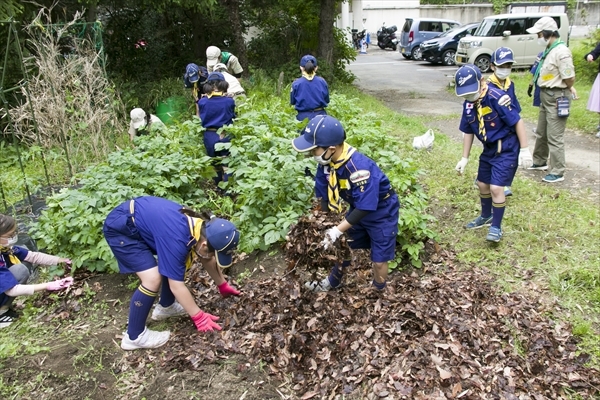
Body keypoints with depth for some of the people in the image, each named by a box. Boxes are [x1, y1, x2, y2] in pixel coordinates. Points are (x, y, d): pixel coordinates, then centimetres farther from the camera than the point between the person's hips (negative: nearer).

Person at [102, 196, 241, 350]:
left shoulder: (201, 227, -8)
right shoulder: (177, 240, -33)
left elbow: (208, 260, 12)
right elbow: (176, 285, -23)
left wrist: (223, 285, 20)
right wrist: (198, 316, -14)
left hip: (140, 220, 9)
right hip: (120, 228, -9)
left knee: (173, 266, 10)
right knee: (153, 278, -15)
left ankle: (165, 307, 31)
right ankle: (134, 337, 0)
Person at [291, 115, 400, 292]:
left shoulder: (360, 167, -40)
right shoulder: (326, 161, -17)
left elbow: (365, 207, -35)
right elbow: (323, 194, -5)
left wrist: (338, 230, -33)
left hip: (381, 213, -7)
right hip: (358, 209, 7)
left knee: (379, 261, 3)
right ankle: (333, 282, 45)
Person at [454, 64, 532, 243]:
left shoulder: (496, 97, -25)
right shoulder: (468, 104, -3)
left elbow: (517, 122, -20)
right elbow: (468, 131, 8)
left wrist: (524, 149, -18)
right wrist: (464, 158, 11)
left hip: (507, 149, -8)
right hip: (489, 148, 8)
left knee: (496, 187, -10)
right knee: (483, 184, 17)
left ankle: (496, 226, 9)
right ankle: (486, 217, 41)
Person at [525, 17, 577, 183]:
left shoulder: (561, 52, -21)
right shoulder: (550, 49, 8)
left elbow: (570, 78, -20)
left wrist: (566, 91, -3)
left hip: (557, 97, -10)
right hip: (546, 96, 10)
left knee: (554, 137, -5)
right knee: (541, 133, 21)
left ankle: (558, 172, 3)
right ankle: (539, 162, 38)